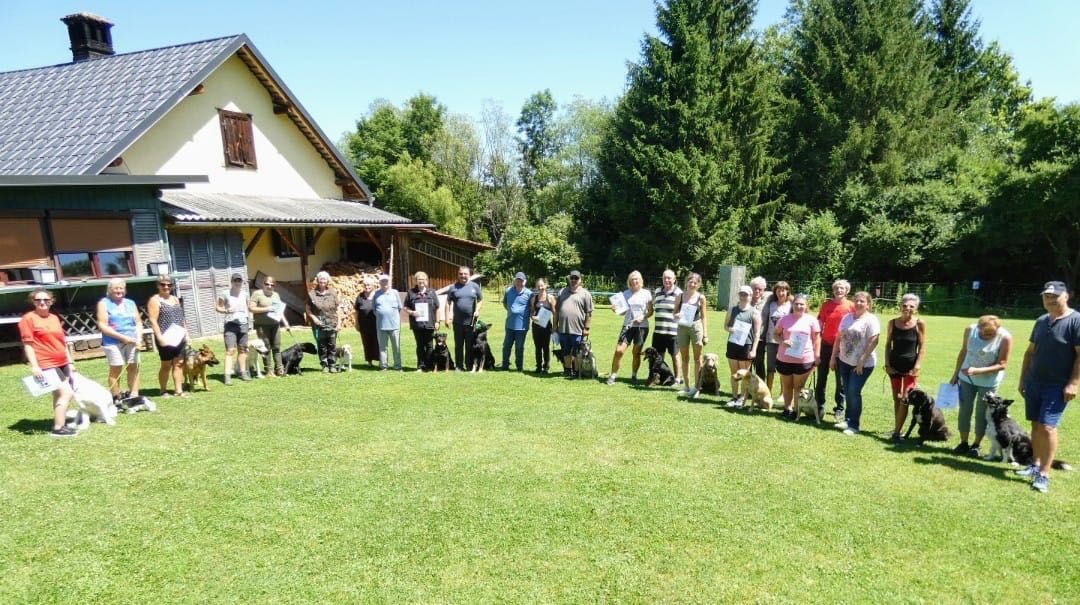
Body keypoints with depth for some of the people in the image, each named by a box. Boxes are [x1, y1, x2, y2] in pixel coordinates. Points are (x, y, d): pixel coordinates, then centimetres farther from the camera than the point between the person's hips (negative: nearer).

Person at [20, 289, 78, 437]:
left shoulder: (54, 318, 14)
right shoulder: (29, 319, -7)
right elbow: (28, 344, -12)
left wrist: (70, 361, 18)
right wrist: (34, 366, -17)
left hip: (62, 363, 8)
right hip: (46, 365, -8)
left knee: (59, 394, 15)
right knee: (66, 393, -13)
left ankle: (61, 423, 26)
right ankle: (58, 428, -6)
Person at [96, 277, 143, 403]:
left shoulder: (130, 303, 16)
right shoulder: (104, 303, 2)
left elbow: (138, 322, 15)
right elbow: (102, 326, -7)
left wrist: (139, 338, -2)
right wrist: (122, 337, -14)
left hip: (132, 342, 4)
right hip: (114, 342, -4)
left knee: (134, 368, 3)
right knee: (116, 370, -4)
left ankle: (134, 396, 9)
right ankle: (117, 399, 1)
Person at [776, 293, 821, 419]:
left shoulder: (811, 320, -1)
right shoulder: (784, 319, 0)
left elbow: (816, 338, 2)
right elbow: (775, 334, 5)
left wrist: (817, 356, -3)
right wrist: (782, 341, -16)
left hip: (804, 360, -1)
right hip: (784, 359, 2)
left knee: (798, 387, 7)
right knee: (786, 386, 13)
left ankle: (796, 410, 18)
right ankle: (787, 409, 26)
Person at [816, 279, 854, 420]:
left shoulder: (851, 306, -4)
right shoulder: (826, 305, 2)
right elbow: (820, 325, 5)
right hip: (826, 345, 2)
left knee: (841, 380, 8)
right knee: (822, 377, 8)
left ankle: (839, 408, 20)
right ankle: (820, 406, 19)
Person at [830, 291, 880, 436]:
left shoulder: (871, 320, -12)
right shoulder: (847, 317, 8)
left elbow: (873, 342, -18)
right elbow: (839, 338, 12)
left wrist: (862, 362, -19)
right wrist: (833, 357, 10)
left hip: (862, 364, -6)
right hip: (844, 361, 6)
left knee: (854, 392, -7)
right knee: (848, 392, 13)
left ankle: (854, 425, 3)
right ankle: (848, 419, 25)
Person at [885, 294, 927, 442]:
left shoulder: (920, 324, -8)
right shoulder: (892, 323, -1)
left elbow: (922, 347, -6)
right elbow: (888, 344, 4)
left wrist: (917, 366, -13)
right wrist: (887, 364, -2)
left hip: (910, 366, -3)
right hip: (894, 365, 3)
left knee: (904, 400, -6)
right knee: (896, 399, 11)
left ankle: (896, 432, -1)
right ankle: (898, 429, 22)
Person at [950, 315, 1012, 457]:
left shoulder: (1005, 337, -21)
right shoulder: (970, 330, -13)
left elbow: (1002, 364, -17)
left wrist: (977, 371, -29)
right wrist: (956, 374, 7)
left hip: (989, 381, -3)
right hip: (966, 378, 3)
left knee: (981, 413, 7)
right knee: (964, 410, 8)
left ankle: (977, 444, 22)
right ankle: (963, 443, 20)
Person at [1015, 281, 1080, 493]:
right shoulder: (1041, 321, 11)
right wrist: (1023, 379, 15)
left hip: (1058, 386, -6)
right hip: (1033, 382, 7)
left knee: (1047, 426, -10)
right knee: (1036, 424, 11)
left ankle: (1044, 474, -4)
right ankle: (1036, 465, 22)